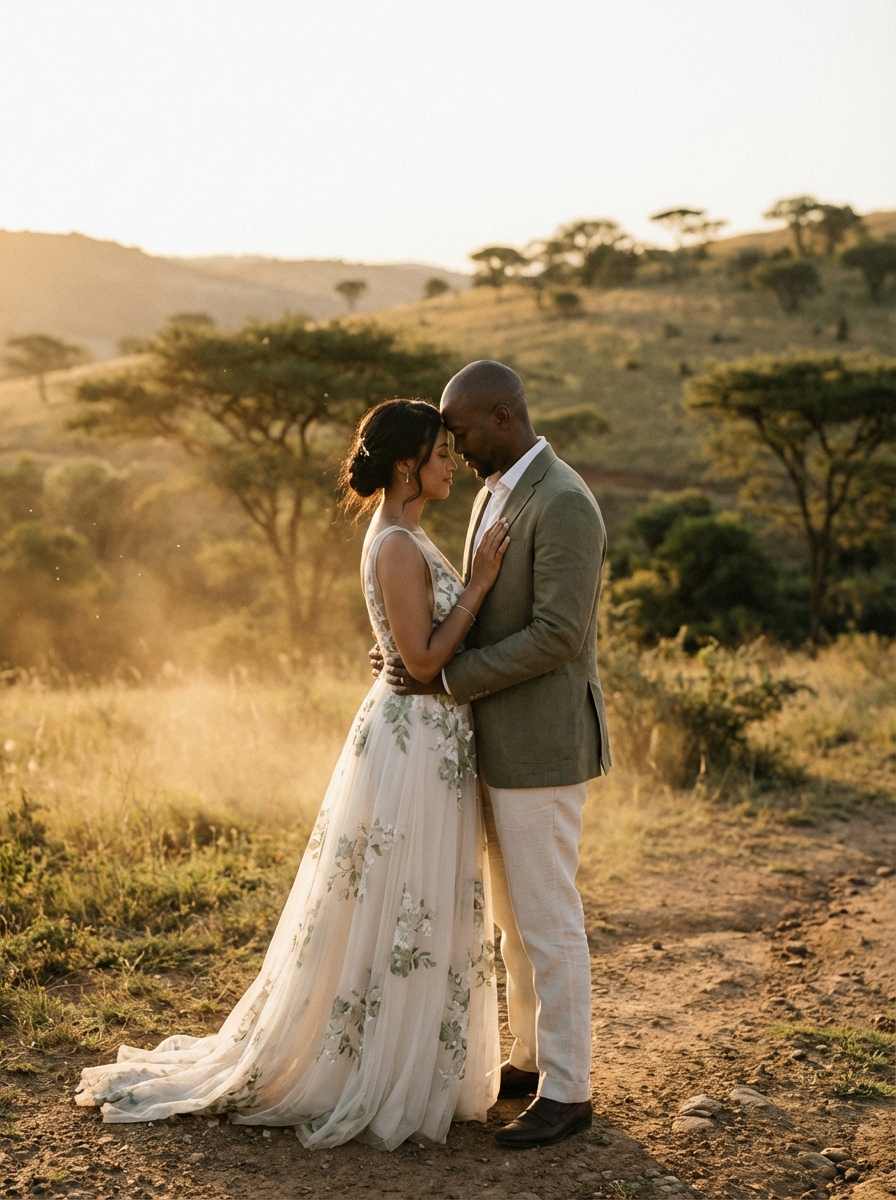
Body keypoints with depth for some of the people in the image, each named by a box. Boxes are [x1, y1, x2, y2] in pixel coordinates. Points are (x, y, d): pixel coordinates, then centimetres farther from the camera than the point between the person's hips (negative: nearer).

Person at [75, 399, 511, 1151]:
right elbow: (425, 659, -21)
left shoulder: (404, 538, 12)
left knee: (414, 914, 18)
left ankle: (396, 1069, 31)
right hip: (414, 743, -10)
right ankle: (375, 1084, 16)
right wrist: (483, 581, -18)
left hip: (432, 741, 10)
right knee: (394, 915, 1)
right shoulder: (398, 546, -18)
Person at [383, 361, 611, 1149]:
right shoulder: (495, 495, 13)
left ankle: (566, 1091, 14)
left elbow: (559, 634, -25)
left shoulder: (564, 503, -20)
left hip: (542, 743, -10)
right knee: (513, 913, 19)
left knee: (547, 920, 0)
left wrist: (449, 679, -19)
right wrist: (420, 656, 4)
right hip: (500, 739, 10)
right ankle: (533, 1058, 33)